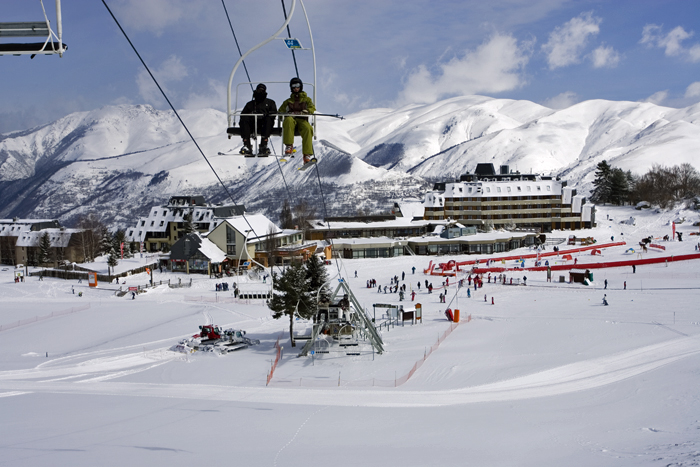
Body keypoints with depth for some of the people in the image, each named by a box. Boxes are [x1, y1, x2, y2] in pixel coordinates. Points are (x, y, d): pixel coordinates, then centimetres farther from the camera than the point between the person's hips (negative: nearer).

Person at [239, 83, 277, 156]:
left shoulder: (270, 102, 27)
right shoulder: (250, 104, 31)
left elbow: (274, 112, 8)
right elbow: (243, 114, 18)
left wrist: (267, 114, -15)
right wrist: (250, 114, -6)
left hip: (264, 125, -1)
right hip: (253, 125, 1)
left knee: (268, 119, -35)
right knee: (244, 119, -29)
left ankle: (263, 145, -45)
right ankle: (247, 146, -39)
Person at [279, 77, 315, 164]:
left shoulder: (307, 99, 25)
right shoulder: (288, 101, 30)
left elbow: (312, 108, 7)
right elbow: (281, 110, 18)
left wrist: (302, 112, -14)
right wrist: (290, 113, -6)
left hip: (302, 120, -1)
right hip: (291, 119, 1)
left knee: (308, 129, -38)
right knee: (288, 120, -40)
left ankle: (307, 155, -45)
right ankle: (289, 146, -43)